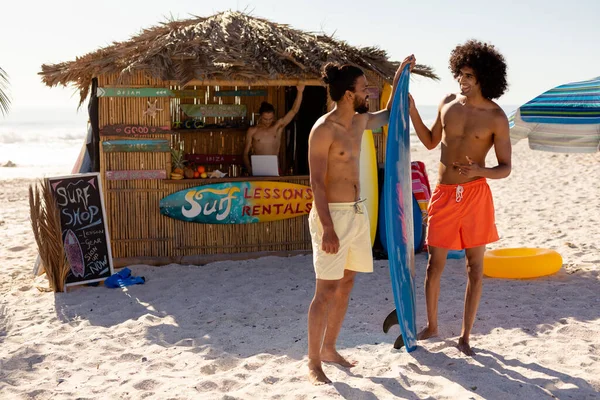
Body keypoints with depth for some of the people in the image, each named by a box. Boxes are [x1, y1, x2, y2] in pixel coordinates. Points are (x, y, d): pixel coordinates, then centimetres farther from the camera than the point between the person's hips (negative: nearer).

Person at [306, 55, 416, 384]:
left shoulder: (359, 122, 9)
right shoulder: (324, 130, -16)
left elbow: (387, 115, 32)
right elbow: (316, 182, -19)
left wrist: (399, 78, 27)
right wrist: (327, 228, -25)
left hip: (356, 212, 9)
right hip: (332, 214, -8)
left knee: (346, 284, 13)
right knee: (326, 290, -6)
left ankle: (329, 348, 26)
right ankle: (313, 363, 3)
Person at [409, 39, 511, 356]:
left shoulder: (496, 117, -7)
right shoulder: (448, 104, 4)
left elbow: (505, 168, -5)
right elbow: (431, 142, 17)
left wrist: (481, 171, -26)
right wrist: (412, 112, 7)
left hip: (475, 194, -3)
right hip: (444, 193, 3)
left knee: (474, 266, 5)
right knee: (435, 262, 7)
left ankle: (465, 335, 15)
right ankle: (431, 326, 25)